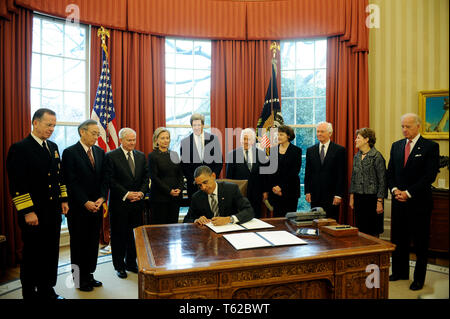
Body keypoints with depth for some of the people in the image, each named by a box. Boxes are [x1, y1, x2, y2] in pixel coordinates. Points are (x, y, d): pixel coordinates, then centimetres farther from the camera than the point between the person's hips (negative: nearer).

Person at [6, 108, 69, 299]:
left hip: (54, 211, 7)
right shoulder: (19, 148, -10)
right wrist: (28, 211, -17)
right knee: (32, 255, 7)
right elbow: (17, 184, -15)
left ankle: (47, 291, 29)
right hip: (33, 214, -6)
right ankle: (29, 293, 24)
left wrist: (63, 200, 11)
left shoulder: (53, 147, 12)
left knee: (51, 253, 14)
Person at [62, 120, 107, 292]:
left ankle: (89, 275, 24)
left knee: (93, 243, 11)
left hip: (96, 206, 5)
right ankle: (79, 279, 19)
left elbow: (104, 179, 9)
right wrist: (85, 202, -16)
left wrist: (101, 198, -5)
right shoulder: (70, 152, -7)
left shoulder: (100, 152, 10)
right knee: (79, 244, 6)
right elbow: (71, 182, -12)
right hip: (78, 207, -5)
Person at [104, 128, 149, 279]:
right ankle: (119, 265, 22)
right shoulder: (111, 156, -5)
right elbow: (110, 180, -11)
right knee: (119, 235, 7)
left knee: (134, 234, 12)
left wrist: (141, 192, -7)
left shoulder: (141, 156, 10)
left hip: (137, 203, 4)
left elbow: (146, 177, 9)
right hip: (119, 203, -4)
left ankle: (131, 263, 28)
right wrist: (126, 194, -16)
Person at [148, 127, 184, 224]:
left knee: (173, 224, 8)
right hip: (159, 197, -4)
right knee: (159, 225, 0)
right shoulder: (153, 156, -3)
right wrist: (169, 191, -14)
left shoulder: (174, 154, 12)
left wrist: (179, 189, -4)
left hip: (176, 196, 5)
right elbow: (154, 177, -9)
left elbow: (180, 174, 12)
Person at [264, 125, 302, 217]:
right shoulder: (273, 150, 9)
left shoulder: (296, 150, -2)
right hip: (274, 191, 3)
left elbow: (294, 171, -8)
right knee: (277, 216, 4)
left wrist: (281, 187, -12)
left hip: (290, 190, -3)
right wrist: (267, 190, -1)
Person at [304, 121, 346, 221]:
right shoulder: (310, 150, 10)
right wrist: (307, 192, 3)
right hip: (315, 195, 3)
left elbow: (341, 174, -5)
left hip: (331, 195, -3)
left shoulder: (339, 150, -2)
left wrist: (338, 195, -9)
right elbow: (307, 173, 10)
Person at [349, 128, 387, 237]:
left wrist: (380, 202, -13)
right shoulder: (356, 156, 10)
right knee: (360, 230, 11)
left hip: (372, 198, -6)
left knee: (372, 232, 2)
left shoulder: (377, 156, -10)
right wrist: (352, 196, 12)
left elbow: (382, 180, -11)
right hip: (359, 198, 6)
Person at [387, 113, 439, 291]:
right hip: (399, 201, 5)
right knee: (398, 239, 11)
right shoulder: (396, 146, 10)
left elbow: (430, 175, -12)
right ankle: (399, 272, 26)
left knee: (420, 241, 6)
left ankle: (419, 278, 19)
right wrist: (395, 189, -5)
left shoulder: (430, 147, -5)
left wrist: (409, 193, -15)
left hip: (419, 202, -5)